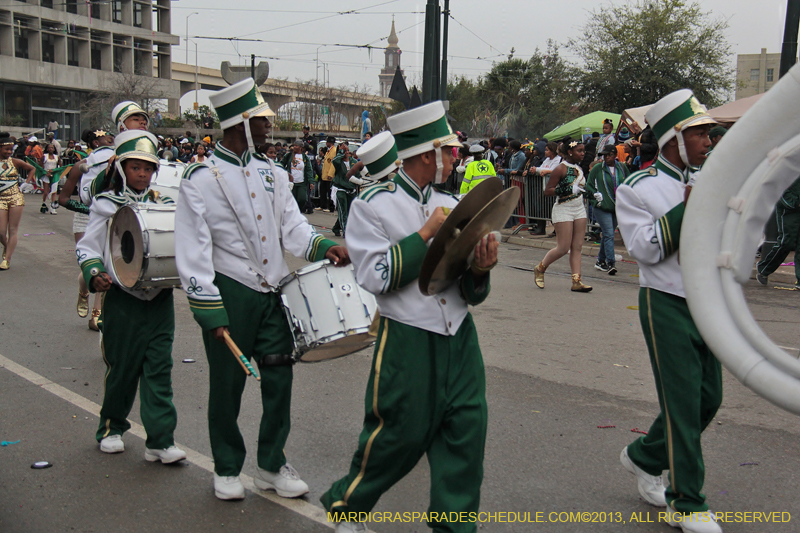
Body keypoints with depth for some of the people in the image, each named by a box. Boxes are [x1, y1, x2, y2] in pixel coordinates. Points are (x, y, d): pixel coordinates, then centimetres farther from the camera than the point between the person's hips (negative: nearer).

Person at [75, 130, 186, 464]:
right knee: (122, 367, 8)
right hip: (123, 299, -2)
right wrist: (95, 273, -17)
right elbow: (86, 248, 1)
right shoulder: (106, 205, 1)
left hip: (159, 299, 2)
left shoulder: (163, 205, 10)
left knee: (159, 368, -2)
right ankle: (111, 428, 30)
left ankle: (160, 441, 1)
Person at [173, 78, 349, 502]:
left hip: (273, 291, 5)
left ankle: (272, 465, 25)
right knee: (227, 384, 7)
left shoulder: (271, 172, 8)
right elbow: (192, 250, -12)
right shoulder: (200, 179, -10)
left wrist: (322, 246, -14)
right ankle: (227, 469, 27)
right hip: (231, 293, -5)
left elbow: (291, 223, 7)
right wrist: (210, 311, -16)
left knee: (279, 379, 8)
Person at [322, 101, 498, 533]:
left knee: (466, 435, 5)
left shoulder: (451, 205, 10)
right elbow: (376, 276, -15)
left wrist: (479, 270, -10)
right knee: (400, 437, 4)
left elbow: (471, 294, 13)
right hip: (408, 341, -5)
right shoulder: (372, 205, -5)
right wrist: (427, 233, -15)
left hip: (459, 337, 6)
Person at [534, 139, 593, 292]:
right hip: (563, 210, -7)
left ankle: (576, 281, 2)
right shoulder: (561, 169, -12)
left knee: (577, 247, 2)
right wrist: (569, 190, -25)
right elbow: (547, 191, -17)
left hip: (579, 209, 7)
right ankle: (540, 269, 17)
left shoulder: (578, 168, 11)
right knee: (563, 248, -5)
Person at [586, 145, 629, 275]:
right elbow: (588, 186, 4)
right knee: (609, 235, -13)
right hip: (602, 207, -4)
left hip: (618, 207, 4)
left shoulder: (622, 168, 7)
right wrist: (596, 195, -8)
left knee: (608, 234, 12)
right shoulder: (597, 169, -2)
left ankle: (600, 261, 25)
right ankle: (611, 263, -14)